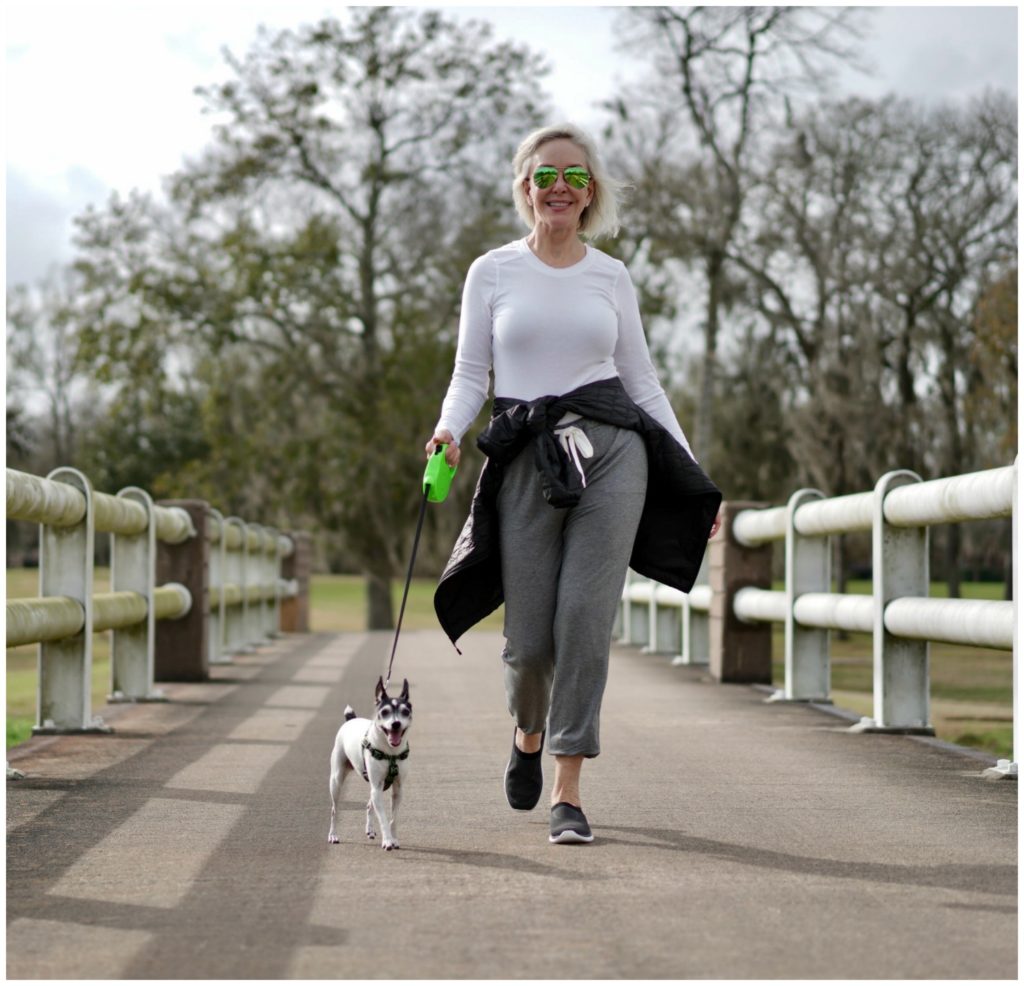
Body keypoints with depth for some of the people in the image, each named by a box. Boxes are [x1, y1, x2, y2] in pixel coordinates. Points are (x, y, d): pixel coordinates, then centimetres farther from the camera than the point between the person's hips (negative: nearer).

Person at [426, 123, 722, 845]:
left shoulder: (611, 277, 11)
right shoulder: (492, 272, 8)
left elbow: (644, 382, 14)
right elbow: (470, 374, 7)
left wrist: (695, 479, 10)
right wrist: (448, 431, -14)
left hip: (610, 450, 0)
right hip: (527, 459, 0)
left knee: (586, 619, -9)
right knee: (531, 637, -2)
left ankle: (570, 791, -1)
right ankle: (530, 734, 33)